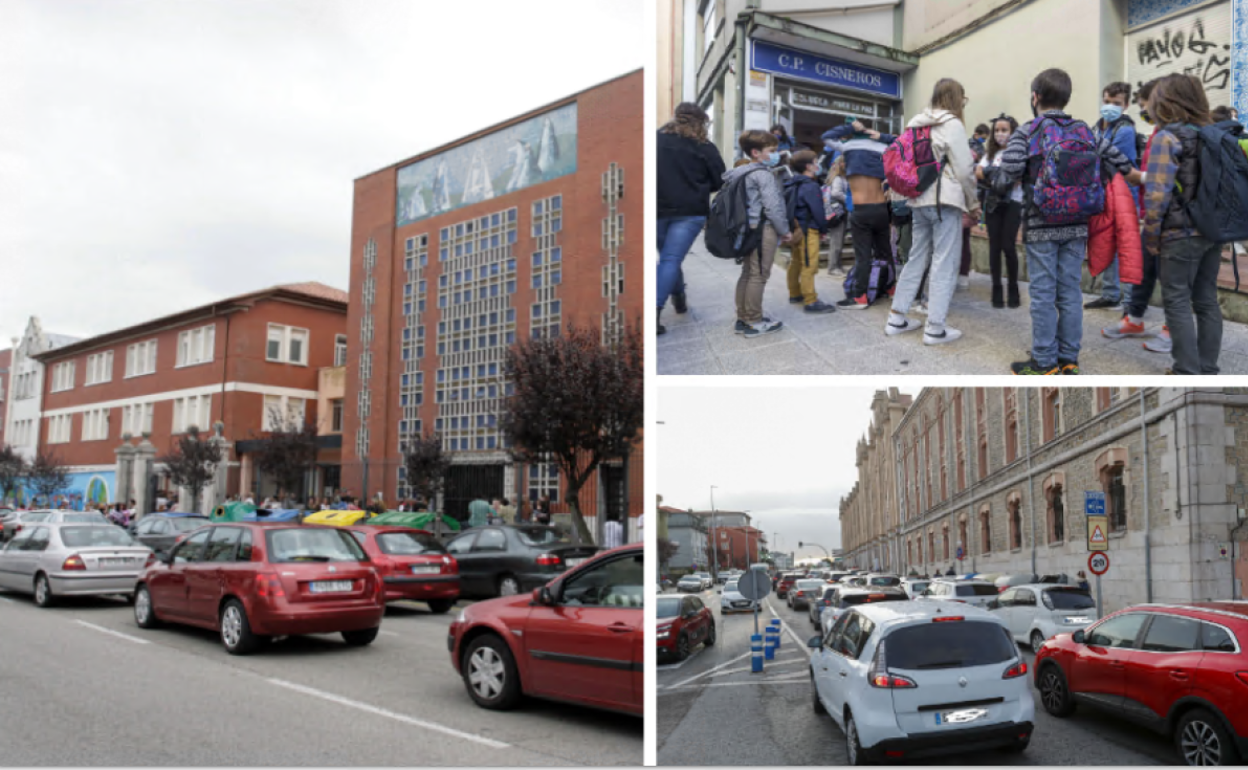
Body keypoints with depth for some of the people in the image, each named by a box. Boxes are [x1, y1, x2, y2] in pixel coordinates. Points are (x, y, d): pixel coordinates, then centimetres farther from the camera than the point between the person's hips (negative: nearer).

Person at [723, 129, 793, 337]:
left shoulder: (743, 174, 16)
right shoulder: (764, 175, -13)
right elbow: (773, 207, -18)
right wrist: (784, 231, -6)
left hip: (749, 228, 10)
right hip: (764, 229, -10)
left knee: (747, 273, 13)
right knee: (759, 275, -5)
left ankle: (743, 319, 18)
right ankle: (755, 322, -2)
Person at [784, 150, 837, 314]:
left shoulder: (793, 185, 13)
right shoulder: (810, 186, -16)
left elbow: (789, 208, 18)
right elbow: (818, 211, -16)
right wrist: (823, 228, -2)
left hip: (796, 229, 10)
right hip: (808, 231, -10)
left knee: (796, 262, 19)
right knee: (809, 265, -10)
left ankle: (795, 294, 31)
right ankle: (811, 302, -12)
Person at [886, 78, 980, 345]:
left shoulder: (916, 124, 14)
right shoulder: (952, 124, -7)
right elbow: (964, 170, -9)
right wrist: (973, 203, 3)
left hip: (919, 201, 7)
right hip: (946, 201, -7)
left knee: (916, 258, 14)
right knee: (944, 264, -3)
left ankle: (896, 319, 17)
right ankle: (935, 328, -3)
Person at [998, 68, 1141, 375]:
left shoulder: (1027, 132, -6)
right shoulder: (1083, 130, 7)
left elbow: (1010, 169, -19)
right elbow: (1112, 157, 6)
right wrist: (1140, 178, 23)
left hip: (1041, 225, -4)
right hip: (1076, 225, 5)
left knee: (1043, 293, 0)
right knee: (1070, 291, 9)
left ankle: (1044, 362, 4)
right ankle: (1069, 359, 16)